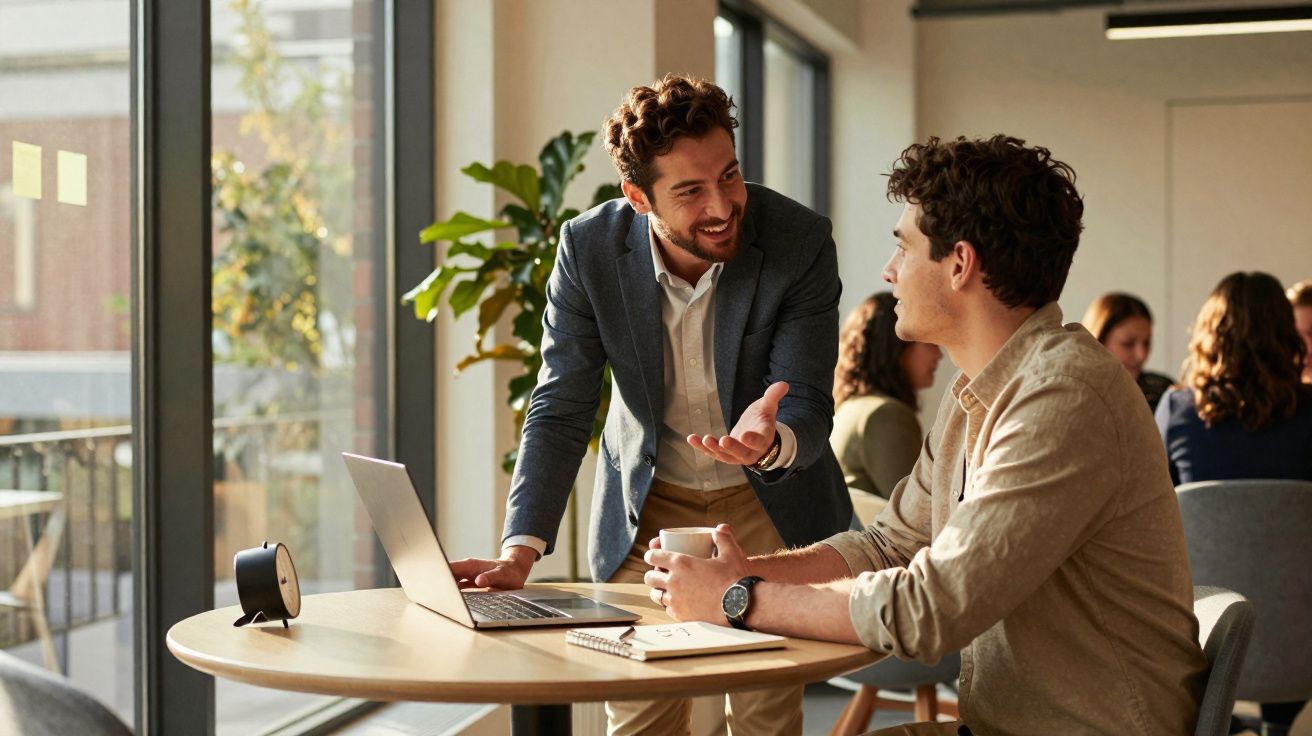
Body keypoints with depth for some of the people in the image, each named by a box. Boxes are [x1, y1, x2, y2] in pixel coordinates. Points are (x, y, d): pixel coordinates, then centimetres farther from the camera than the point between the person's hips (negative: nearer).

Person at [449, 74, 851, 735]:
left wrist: (773, 442, -46)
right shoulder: (590, 247, -17)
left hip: (769, 500, -1)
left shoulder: (800, 242, -22)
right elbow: (560, 410, -13)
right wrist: (520, 551, -24)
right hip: (646, 501, 1)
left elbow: (809, 407, -21)